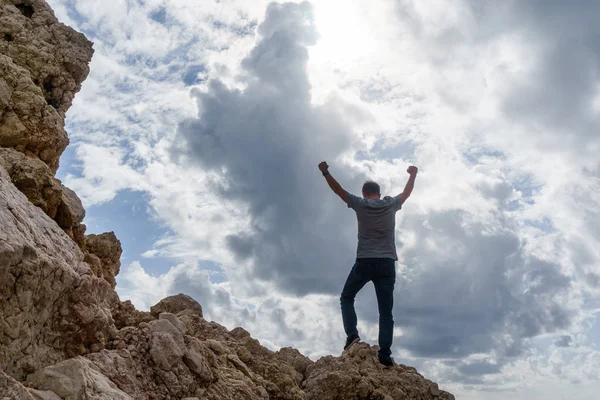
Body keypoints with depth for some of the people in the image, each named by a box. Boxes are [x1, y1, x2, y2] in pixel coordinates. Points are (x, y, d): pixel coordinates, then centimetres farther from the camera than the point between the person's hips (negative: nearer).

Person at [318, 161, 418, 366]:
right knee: (386, 312, 3)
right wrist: (413, 175, 42)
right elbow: (407, 193, 27)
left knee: (346, 298, 17)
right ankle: (385, 354, -8)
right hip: (387, 264, 2)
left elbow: (339, 190, 10)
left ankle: (352, 334, -5)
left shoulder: (360, 204, 2)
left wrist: (325, 172, 17)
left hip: (364, 262, -2)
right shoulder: (391, 204, 8)